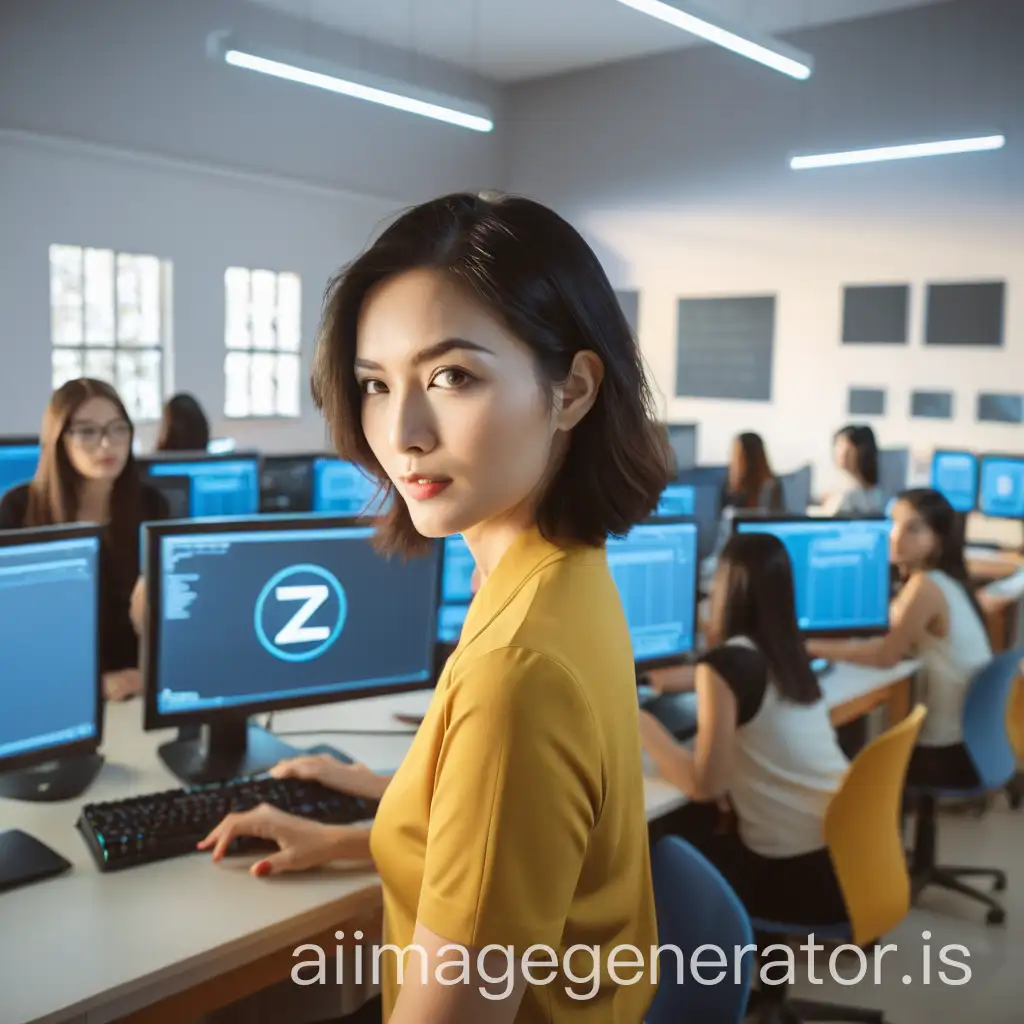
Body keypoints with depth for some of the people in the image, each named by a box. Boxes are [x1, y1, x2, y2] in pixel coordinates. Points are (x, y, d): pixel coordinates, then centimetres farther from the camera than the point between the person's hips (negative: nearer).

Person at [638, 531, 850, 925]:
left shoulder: (724, 662, -15)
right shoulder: (789, 652, 7)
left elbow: (704, 785, -16)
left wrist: (640, 724, -6)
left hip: (799, 871, -7)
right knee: (694, 822, 22)